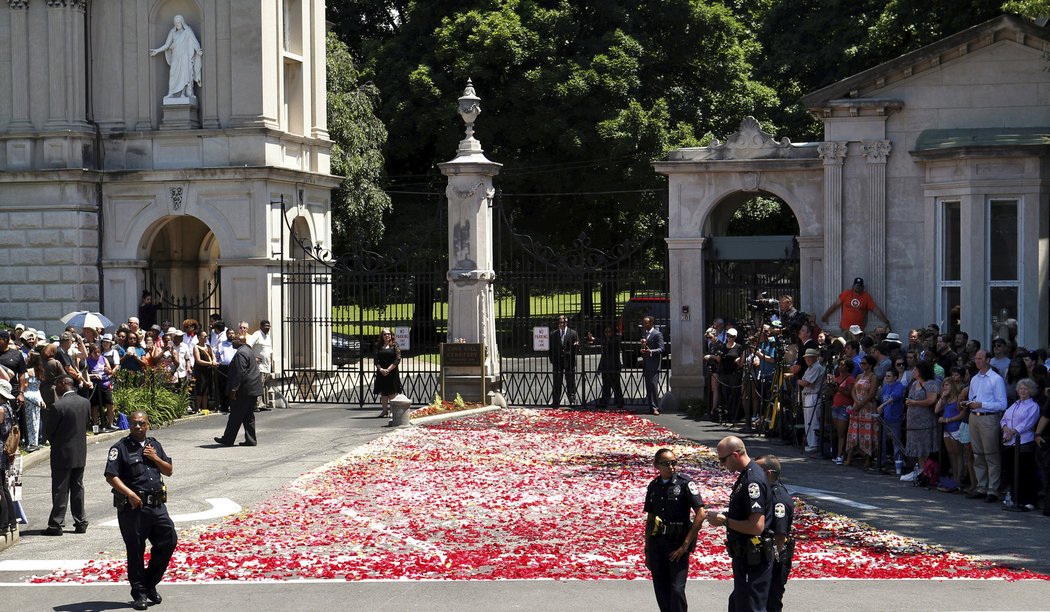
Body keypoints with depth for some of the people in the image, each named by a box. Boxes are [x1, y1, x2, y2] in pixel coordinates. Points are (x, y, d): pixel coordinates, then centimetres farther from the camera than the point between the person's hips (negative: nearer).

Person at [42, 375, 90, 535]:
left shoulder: (57, 406, -19)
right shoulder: (85, 403, 0)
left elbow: (48, 430, -11)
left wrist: (54, 441, 9)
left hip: (62, 454, -5)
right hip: (80, 453, 6)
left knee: (60, 491, 1)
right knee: (77, 488, 14)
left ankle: (55, 525, 4)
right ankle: (81, 522, 17)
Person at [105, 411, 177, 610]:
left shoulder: (154, 445, 15)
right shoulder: (121, 448, -4)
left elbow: (168, 471, 17)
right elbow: (111, 476, -12)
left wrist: (155, 458, 0)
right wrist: (129, 493, -22)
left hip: (157, 505, 6)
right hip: (132, 506, -5)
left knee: (169, 541, 2)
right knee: (135, 550, 1)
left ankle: (150, 583, 19)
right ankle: (139, 592, 12)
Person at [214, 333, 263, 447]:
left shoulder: (240, 353, -16)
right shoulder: (248, 351, 18)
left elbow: (239, 373, -22)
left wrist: (234, 389, -21)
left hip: (244, 390, -10)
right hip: (252, 389, 10)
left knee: (236, 415, -3)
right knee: (248, 415, 11)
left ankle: (228, 440, 3)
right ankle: (250, 440, 11)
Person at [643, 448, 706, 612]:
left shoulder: (685, 483, -6)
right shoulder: (654, 486, 10)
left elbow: (700, 515, -11)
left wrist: (685, 545, -13)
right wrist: (647, 550, 15)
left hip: (677, 543, -5)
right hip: (657, 543, 5)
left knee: (677, 589, -12)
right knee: (661, 591, 6)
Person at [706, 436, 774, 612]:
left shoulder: (752, 481, -23)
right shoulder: (746, 475, 10)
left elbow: (756, 526, -28)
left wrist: (725, 521, -18)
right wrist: (724, 515, 7)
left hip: (752, 559, -11)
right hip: (746, 556, 11)